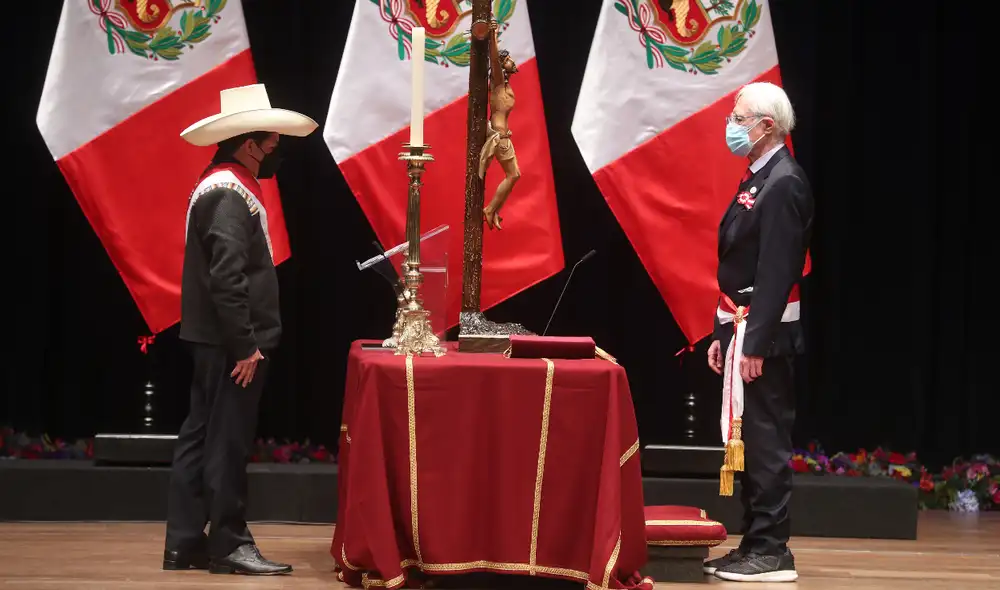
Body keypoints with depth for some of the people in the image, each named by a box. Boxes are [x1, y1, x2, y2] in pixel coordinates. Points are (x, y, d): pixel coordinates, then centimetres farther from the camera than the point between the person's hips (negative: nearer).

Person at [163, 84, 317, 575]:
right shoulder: (230, 194, -17)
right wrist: (246, 346, -21)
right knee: (226, 443, -3)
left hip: (215, 340, 10)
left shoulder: (222, 185, 15)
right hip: (228, 342, -10)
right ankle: (229, 544, 4)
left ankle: (185, 543, 16)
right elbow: (226, 278, -24)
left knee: (201, 438, 11)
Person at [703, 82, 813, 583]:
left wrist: (755, 345, -22)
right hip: (742, 328, 10)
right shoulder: (757, 179, 15)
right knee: (749, 441, 13)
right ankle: (754, 544, 19)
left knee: (764, 440, -6)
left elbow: (777, 271, -20)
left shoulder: (784, 183, -14)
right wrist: (723, 335, 17)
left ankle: (771, 552, -1)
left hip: (763, 334, -10)